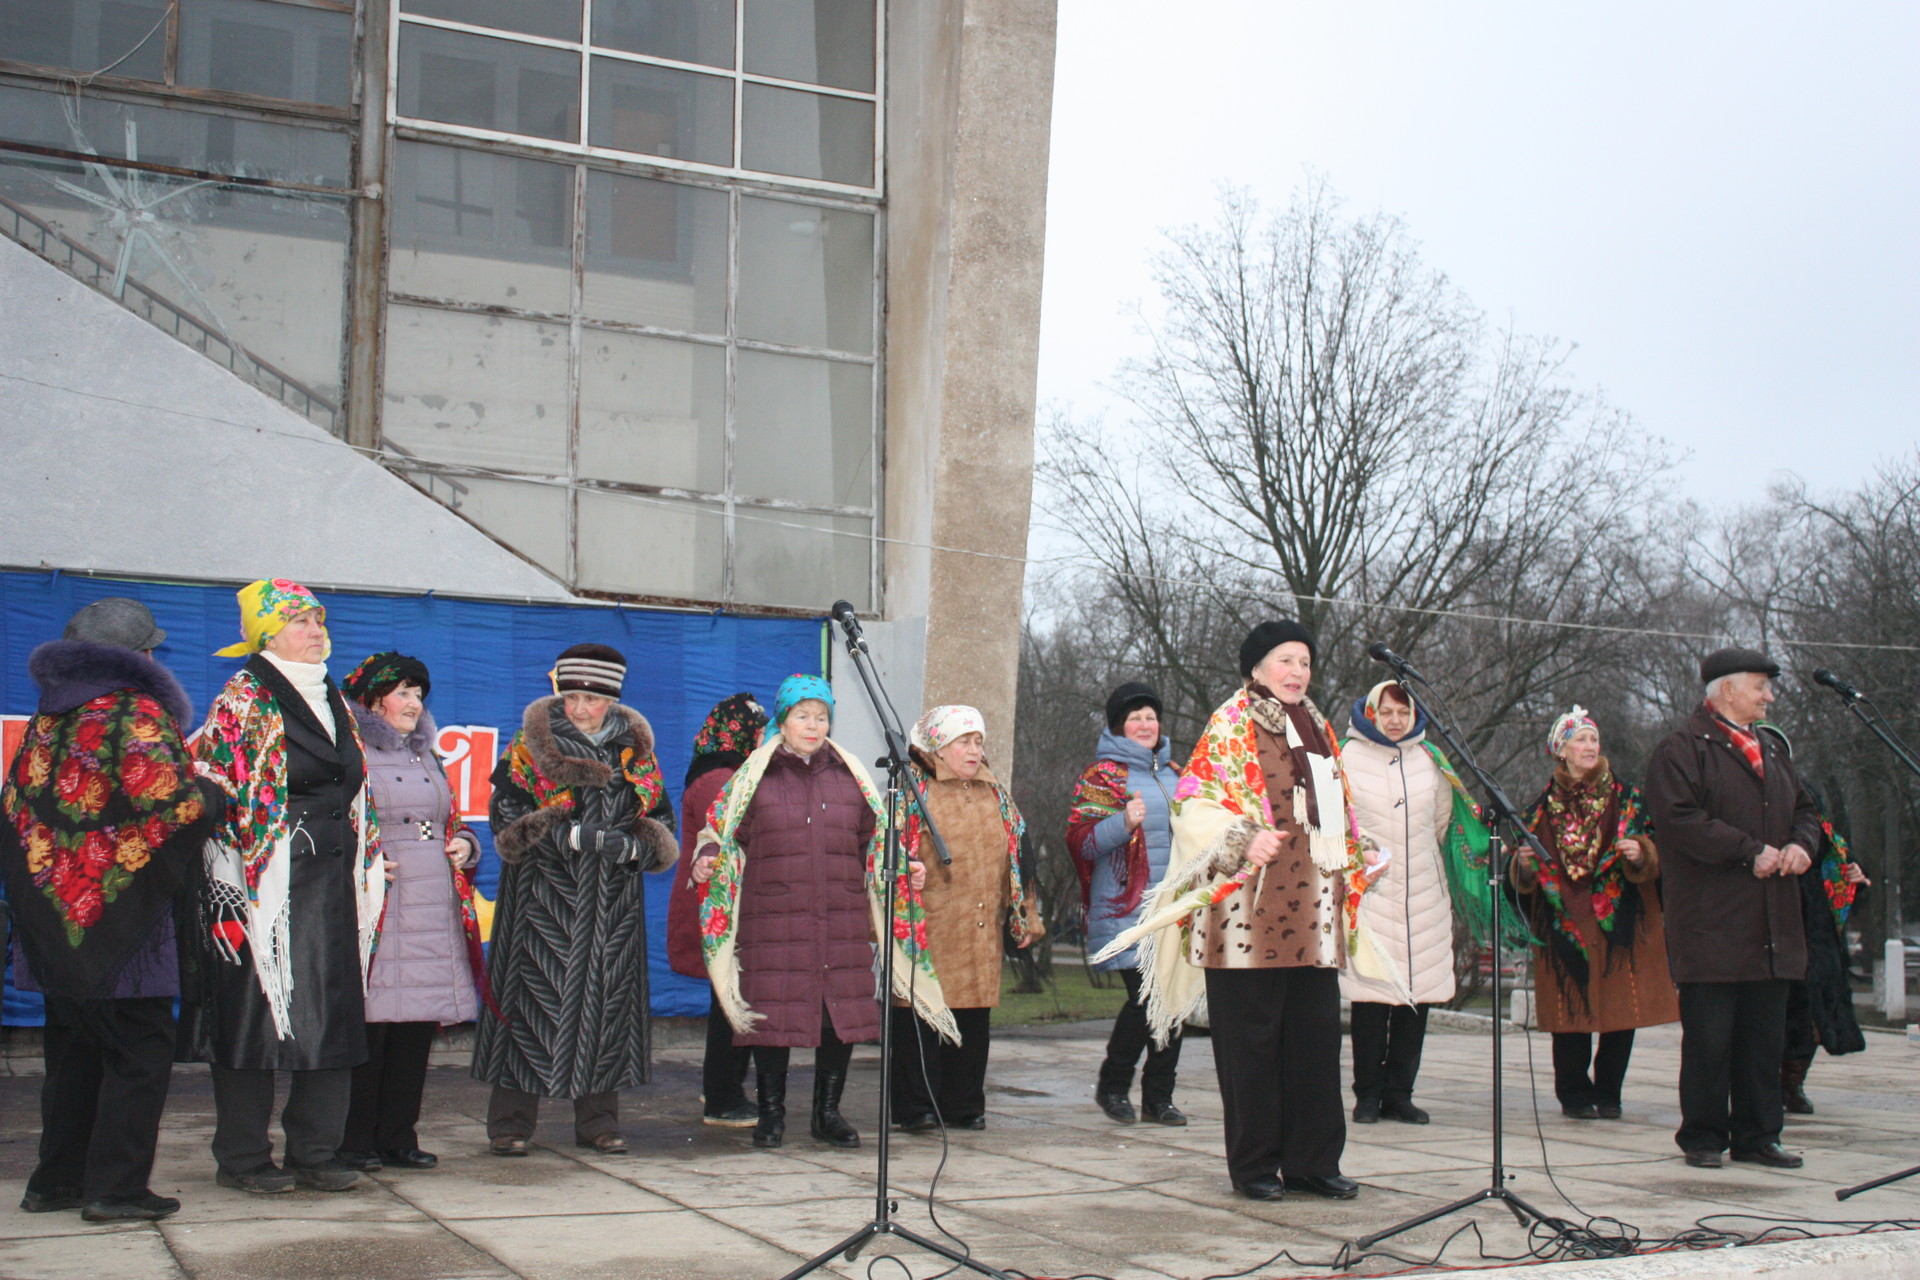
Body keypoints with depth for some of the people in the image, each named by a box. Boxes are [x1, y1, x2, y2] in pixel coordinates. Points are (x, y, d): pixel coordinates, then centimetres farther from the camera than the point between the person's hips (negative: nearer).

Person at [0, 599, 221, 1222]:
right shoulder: (138, 712, -9)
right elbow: (169, 797, -19)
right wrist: (212, 796, 0)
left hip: (55, 911, 7)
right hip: (120, 911, -7)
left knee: (72, 1049, 16)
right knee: (138, 1051, 0)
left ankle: (56, 1180, 20)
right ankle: (115, 1186, -1)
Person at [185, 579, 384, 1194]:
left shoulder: (333, 703, 17)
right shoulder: (241, 703, -4)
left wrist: (366, 869, 17)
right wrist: (233, 886, -16)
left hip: (330, 887, 6)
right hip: (264, 886, -6)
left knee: (335, 1019, 5)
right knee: (253, 1016, -1)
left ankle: (317, 1152, 13)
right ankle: (242, 1159, 8)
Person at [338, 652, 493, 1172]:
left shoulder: (427, 758, 22)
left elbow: (452, 823, 28)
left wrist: (464, 845, 8)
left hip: (434, 911, 7)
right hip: (376, 909, -7)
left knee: (418, 1028, 6)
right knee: (368, 1028, -7)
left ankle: (398, 1137, 13)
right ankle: (354, 1141, 1)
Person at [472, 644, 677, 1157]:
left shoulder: (635, 748, 11)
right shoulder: (531, 743, 1)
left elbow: (660, 817, 13)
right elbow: (505, 811, -8)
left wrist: (633, 846, -10)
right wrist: (578, 835, -17)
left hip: (614, 901, 3)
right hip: (544, 898, -3)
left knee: (608, 997, 4)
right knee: (534, 999, -5)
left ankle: (598, 1120, 15)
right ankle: (510, 1123, 3)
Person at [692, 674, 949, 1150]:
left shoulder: (849, 777, 14)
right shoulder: (755, 777, 7)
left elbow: (874, 842, 18)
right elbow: (723, 833, 6)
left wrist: (906, 872, 4)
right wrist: (707, 861, -13)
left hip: (842, 922, 3)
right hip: (774, 921, -2)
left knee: (842, 1015, 2)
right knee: (772, 1014, -2)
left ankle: (828, 1113, 16)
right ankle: (771, 1113, 14)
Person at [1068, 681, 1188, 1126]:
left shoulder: (1173, 774, 20)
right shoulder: (1101, 776, 1)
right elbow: (1079, 841, -8)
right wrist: (1123, 823, -22)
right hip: (1126, 909, -6)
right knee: (1146, 995, -14)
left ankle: (1159, 1095, 11)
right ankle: (1113, 1085, 6)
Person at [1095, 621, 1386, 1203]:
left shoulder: (1317, 728, 19)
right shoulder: (1231, 725, -2)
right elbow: (1195, 804, -10)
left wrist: (1360, 853, 15)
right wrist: (1244, 841, -23)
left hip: (1314, 913, 7)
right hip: (1251, 905, -7)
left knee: (1316, 1034, 7)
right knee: (1251, 1037, -1)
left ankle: (1312, 1160, 15)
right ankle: (1254, 1165, 7)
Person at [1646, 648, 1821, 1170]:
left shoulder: (1771, 750, 21)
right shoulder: (1682, 748, -5)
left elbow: (1805, 810, 26)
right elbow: (1678, 818, -17)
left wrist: (1800, 845, 2)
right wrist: (1750, 852, -17)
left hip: (1771, 926, 7)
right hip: (1711, 925, -7)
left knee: (1765, 1037, 9)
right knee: (1708, 1039, -1)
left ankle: (1758, 1136, 17)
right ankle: (1704, 1138, 9)